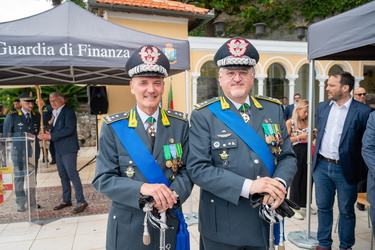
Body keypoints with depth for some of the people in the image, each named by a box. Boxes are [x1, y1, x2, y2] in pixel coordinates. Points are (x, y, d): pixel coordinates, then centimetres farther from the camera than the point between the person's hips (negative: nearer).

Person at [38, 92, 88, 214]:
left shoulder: (68, 112, -10)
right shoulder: (56, 113, 16)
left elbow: (69, 129, -21)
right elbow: (56, 130, 18)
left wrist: (51, 136, -20)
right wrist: (49, 134, -4)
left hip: (68, 149, -9)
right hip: (59, 149, 9)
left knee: (72, 175, -7)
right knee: (63, 176, 14)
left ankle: (81, 202, 0)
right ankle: (66, 200, 25)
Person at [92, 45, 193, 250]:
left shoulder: (180, 124, -2)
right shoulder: (113, 127, -6)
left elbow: (188, 169, -1)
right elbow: (103, 179, -9)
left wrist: (173, 194, -21)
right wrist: (142, 188, -25)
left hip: (169, 223, 2)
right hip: (127, 228, -1)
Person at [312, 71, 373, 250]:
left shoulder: (363, 111, -11)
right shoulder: (322, 107, 5)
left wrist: (361, 169, -6)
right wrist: (316, 157, 12)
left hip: (346, 169, -4)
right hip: (322, 166, 4)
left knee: (346, 211, 13)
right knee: (323, 207, 15)